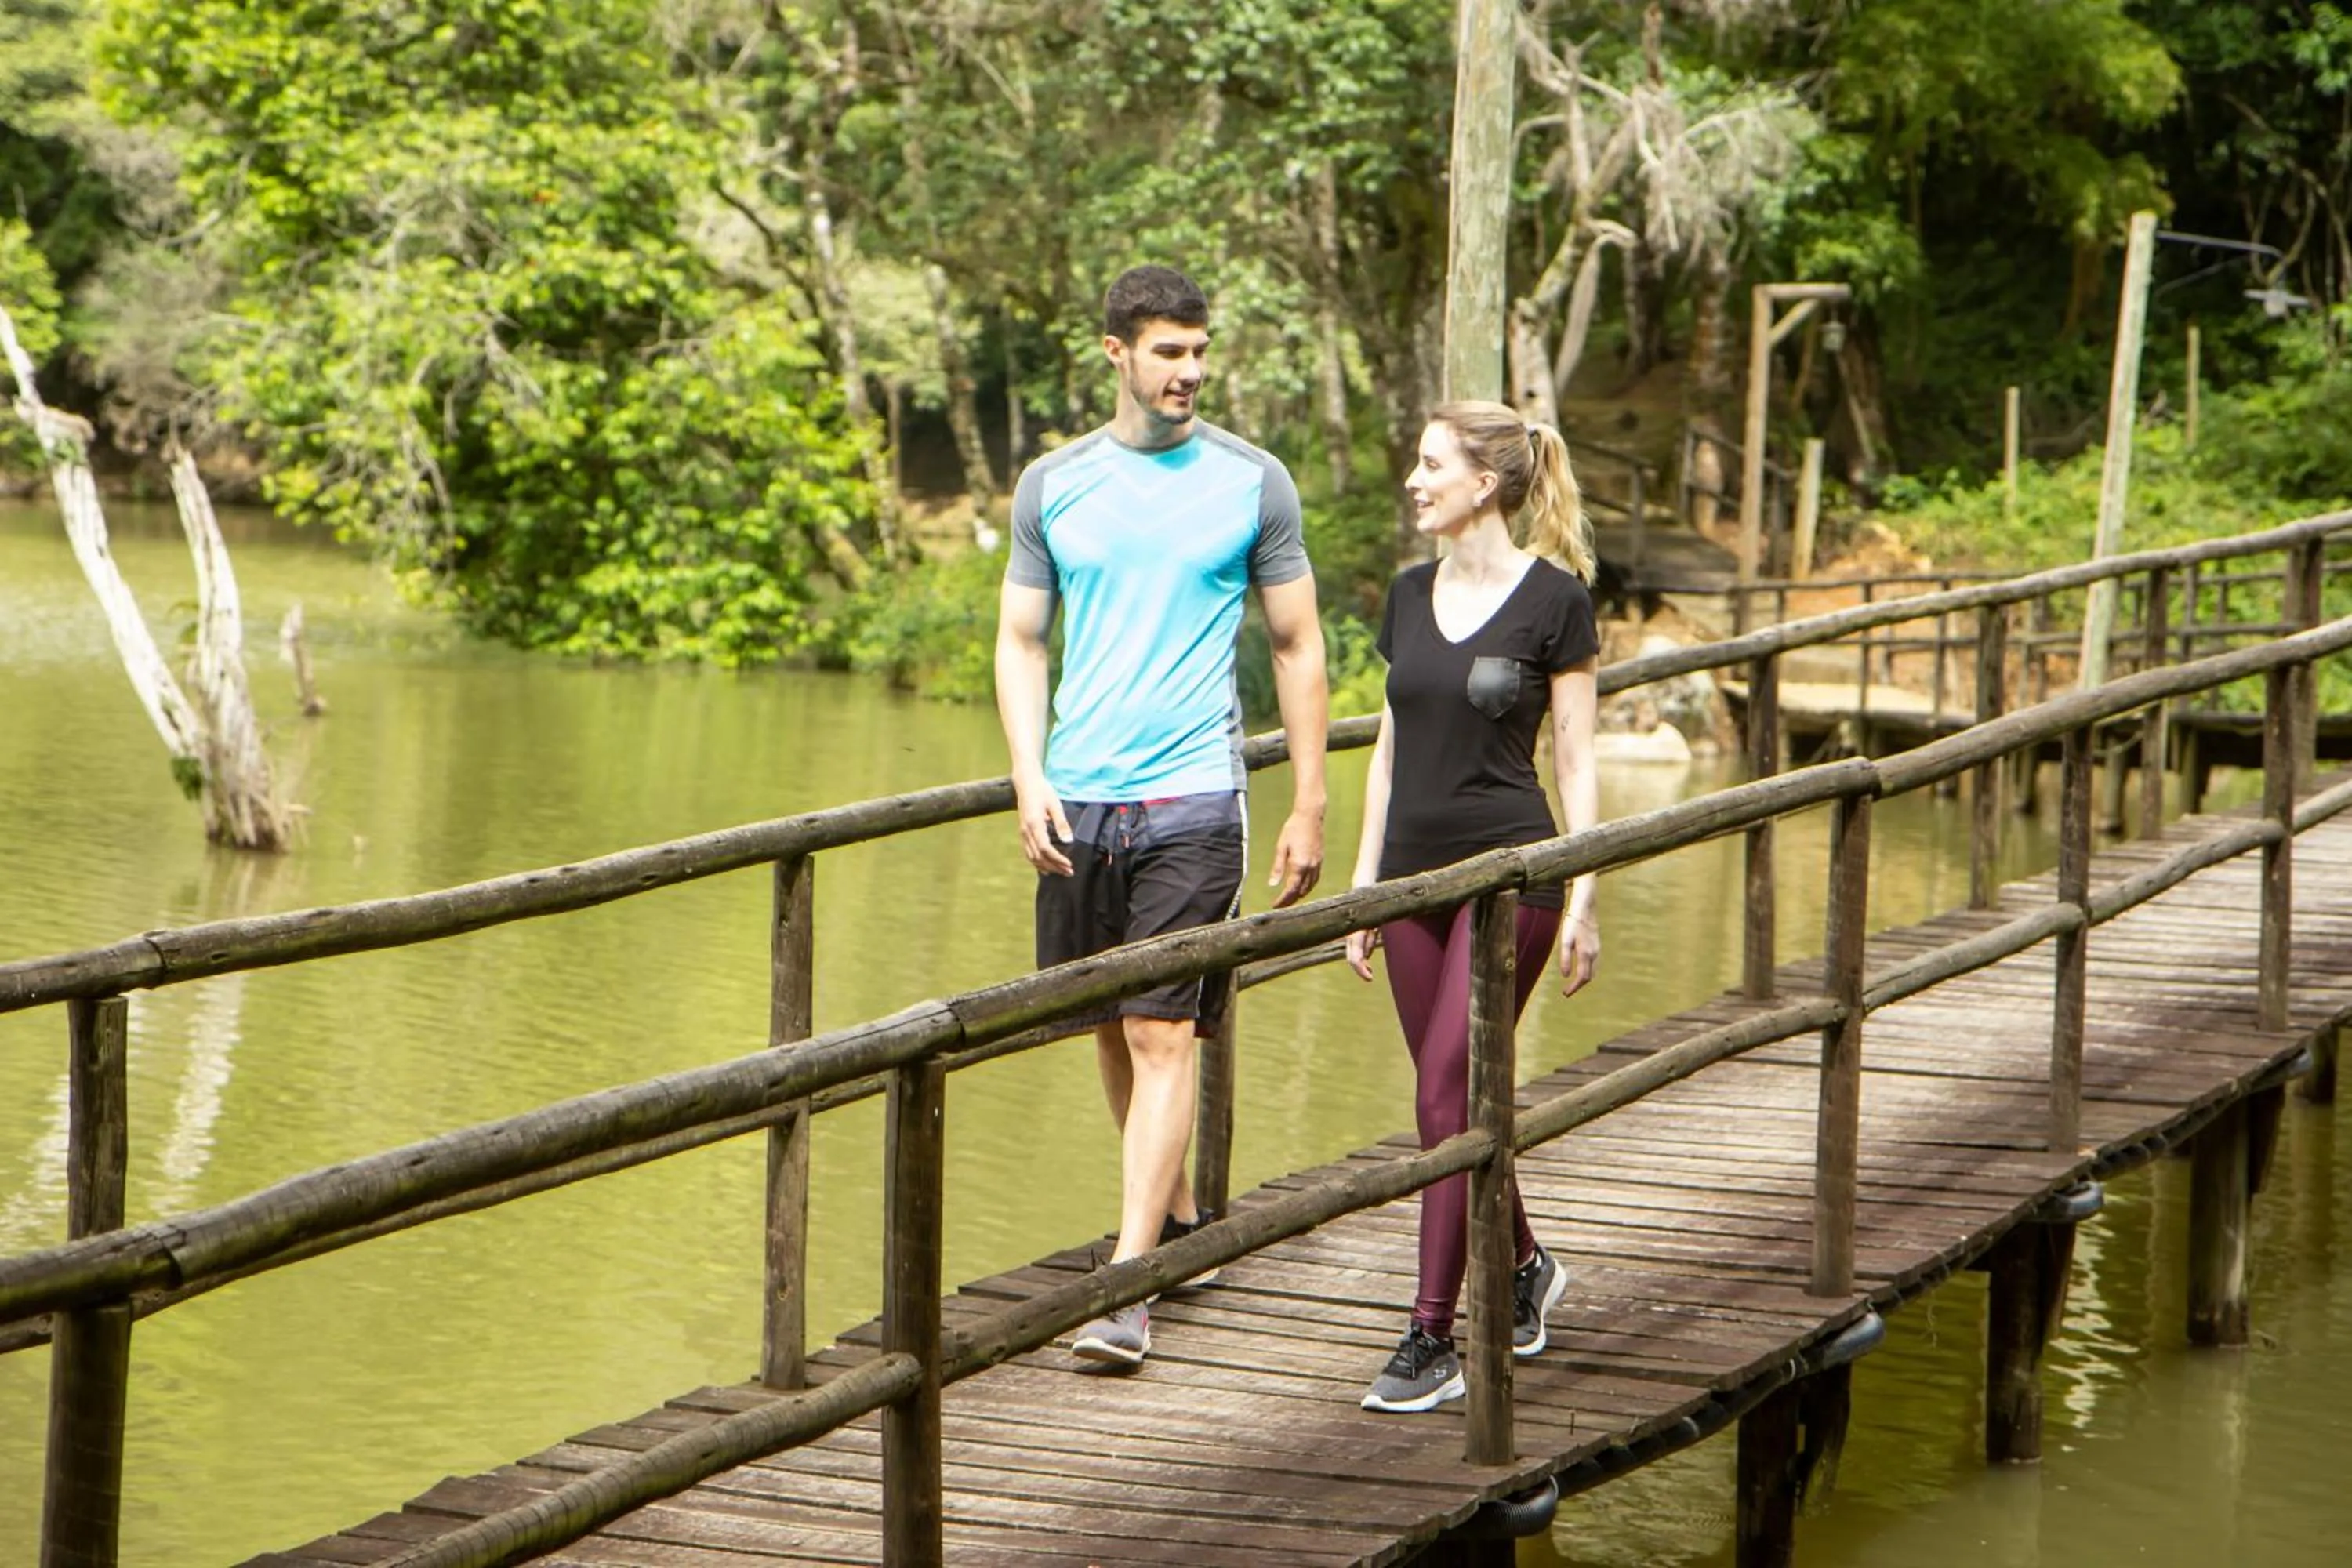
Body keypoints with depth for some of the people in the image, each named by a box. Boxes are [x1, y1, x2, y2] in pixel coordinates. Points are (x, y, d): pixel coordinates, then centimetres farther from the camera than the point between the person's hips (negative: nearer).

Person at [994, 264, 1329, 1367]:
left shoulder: (1251, 482, 2)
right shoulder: (1053, 484, 8)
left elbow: (1297, 647, 7)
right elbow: (1020, 641, 11)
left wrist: (1309, 808, 3)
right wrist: (1029, 780, -3)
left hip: (1192, 797, -3)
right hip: (1078, 798, 3)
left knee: (1163, 1035, -10)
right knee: (1112, 1028, 12)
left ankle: (1128, 1283, -12)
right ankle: (1177, 1217, 32)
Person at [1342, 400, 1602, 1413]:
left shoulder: (1553, 599, -6)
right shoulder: (1411, 595, 9)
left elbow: (1575, 760, -4)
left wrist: (1582, 901, -7)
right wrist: (1364, 884, 12)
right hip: (1416, 868, 6)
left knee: (1447, 1096, -11)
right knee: (1458, 1099, 10)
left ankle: (1432, 1339, -7)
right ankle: (1524, 1267, 33)